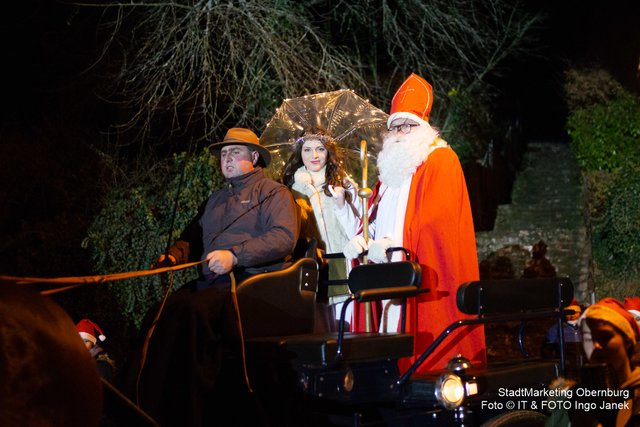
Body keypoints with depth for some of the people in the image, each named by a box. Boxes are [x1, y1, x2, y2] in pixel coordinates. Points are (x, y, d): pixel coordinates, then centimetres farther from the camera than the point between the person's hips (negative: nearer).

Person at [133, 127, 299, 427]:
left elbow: (285, 237, -9)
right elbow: (193, 235, 32)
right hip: (210, 282, 6)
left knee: (194, 309, -32)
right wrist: (175, 254, 8)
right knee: (168, 308, -23)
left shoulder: (273, 192, 7)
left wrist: (235, 255, -18)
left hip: (251, 280, -6)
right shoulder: (216, 199, 30)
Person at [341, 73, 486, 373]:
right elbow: (376, 218, 20)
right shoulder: (392, 167, 24)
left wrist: (393, 245, -21)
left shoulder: (440, 160, 0)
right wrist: (363, 240, -2)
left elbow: (437, 218, -13)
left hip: (427, 277, -7)